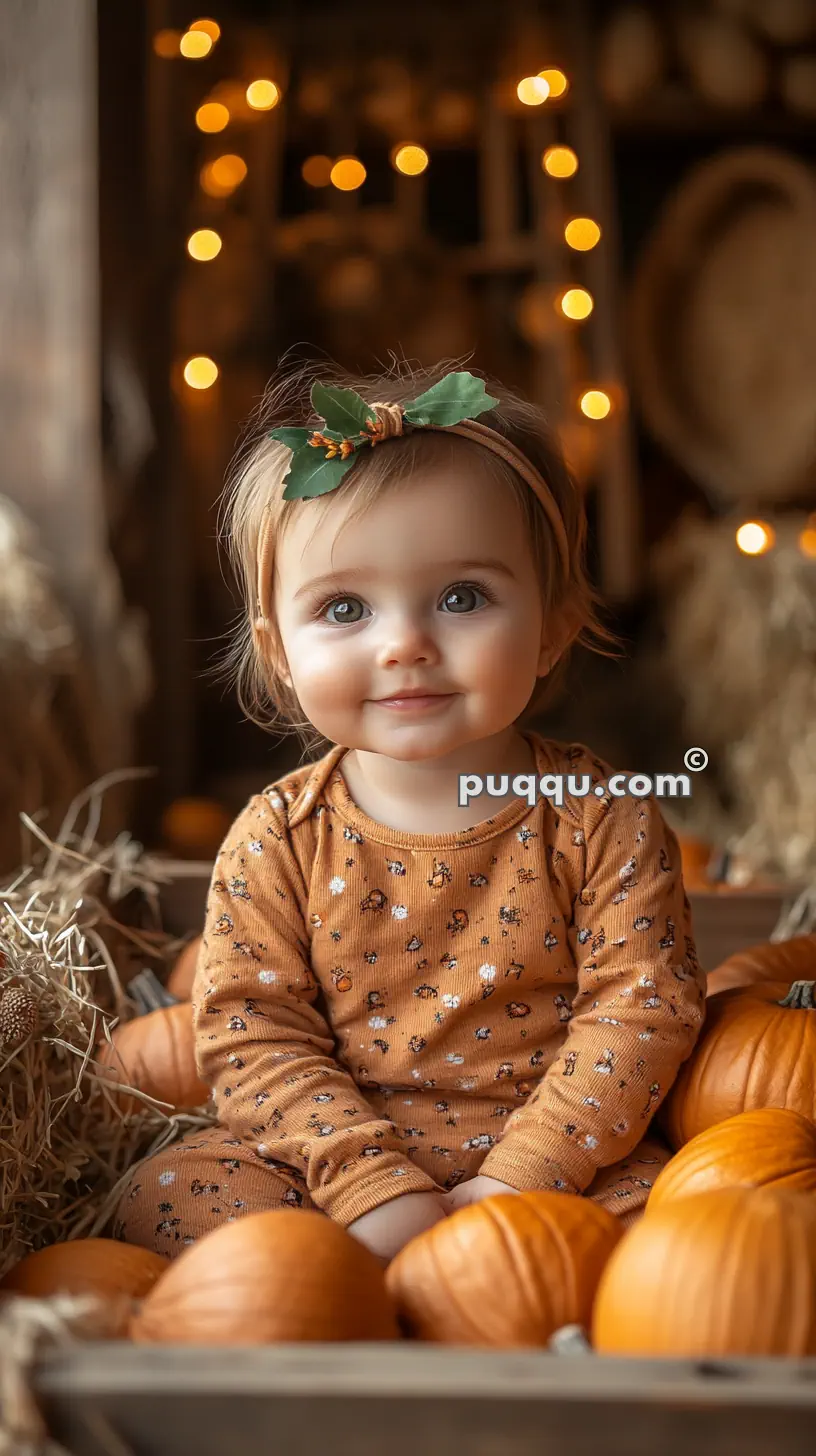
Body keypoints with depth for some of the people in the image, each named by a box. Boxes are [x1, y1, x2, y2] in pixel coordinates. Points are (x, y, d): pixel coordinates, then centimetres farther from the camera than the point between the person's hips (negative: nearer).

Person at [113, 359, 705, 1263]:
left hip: (557, 1160, -1)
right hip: (336, 1153, 1)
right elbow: (251, 1034, -8)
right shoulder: (276, 841, -7)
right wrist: (371, 1182, -20)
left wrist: (524, 1176, -19)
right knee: (165, 1196, -19)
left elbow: (641, 1009, -10)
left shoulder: (600, 819, -9)